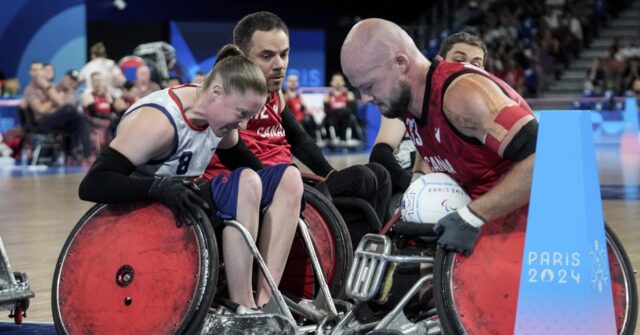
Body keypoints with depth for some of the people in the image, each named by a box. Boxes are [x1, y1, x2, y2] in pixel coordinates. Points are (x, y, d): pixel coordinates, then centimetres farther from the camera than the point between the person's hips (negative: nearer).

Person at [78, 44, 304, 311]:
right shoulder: (158, 121, -26)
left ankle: (265, 298, -9)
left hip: (181, 208, 9)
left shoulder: (217, 112, -1)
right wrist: (158, 186, -45)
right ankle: (241, 308, -24)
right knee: (245, 184, -30)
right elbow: (92, 185, -32)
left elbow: (239, 161, 18)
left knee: (287, 178, -2)